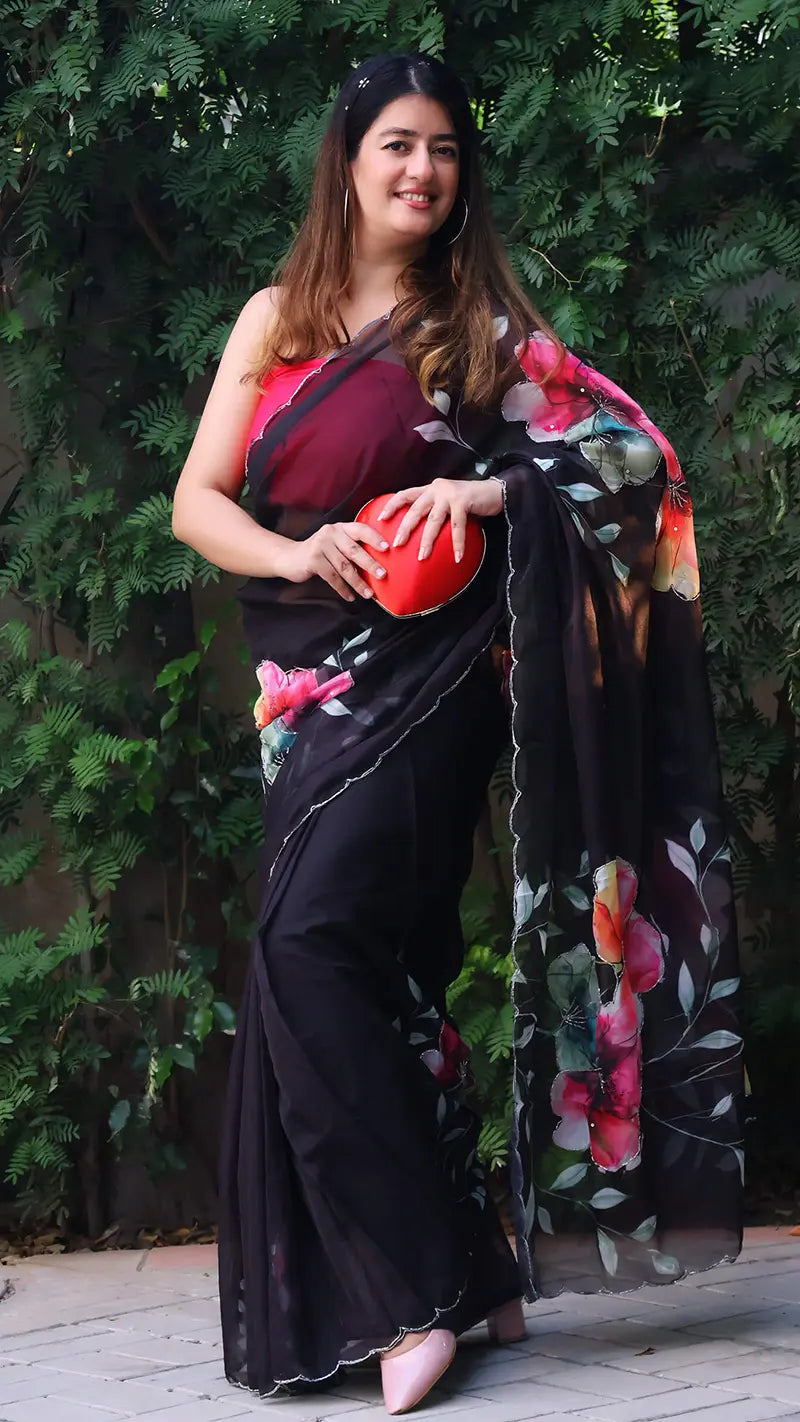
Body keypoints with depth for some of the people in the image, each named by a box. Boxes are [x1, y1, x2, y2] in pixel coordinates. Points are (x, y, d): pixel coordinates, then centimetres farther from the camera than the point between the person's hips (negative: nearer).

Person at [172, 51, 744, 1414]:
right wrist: (297, 553, -10)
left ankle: (421, 1289, -16)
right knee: (376, 975, 3)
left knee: (311, 941, -20)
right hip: (309, 679, 5)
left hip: (423, 678, -5)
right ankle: (458, 1274, 12)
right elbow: (197, 501, 10)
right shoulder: (276, 321, 13)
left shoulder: (485, 329, 4)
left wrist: (486, 494, -16)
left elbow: (633, 451, -1)